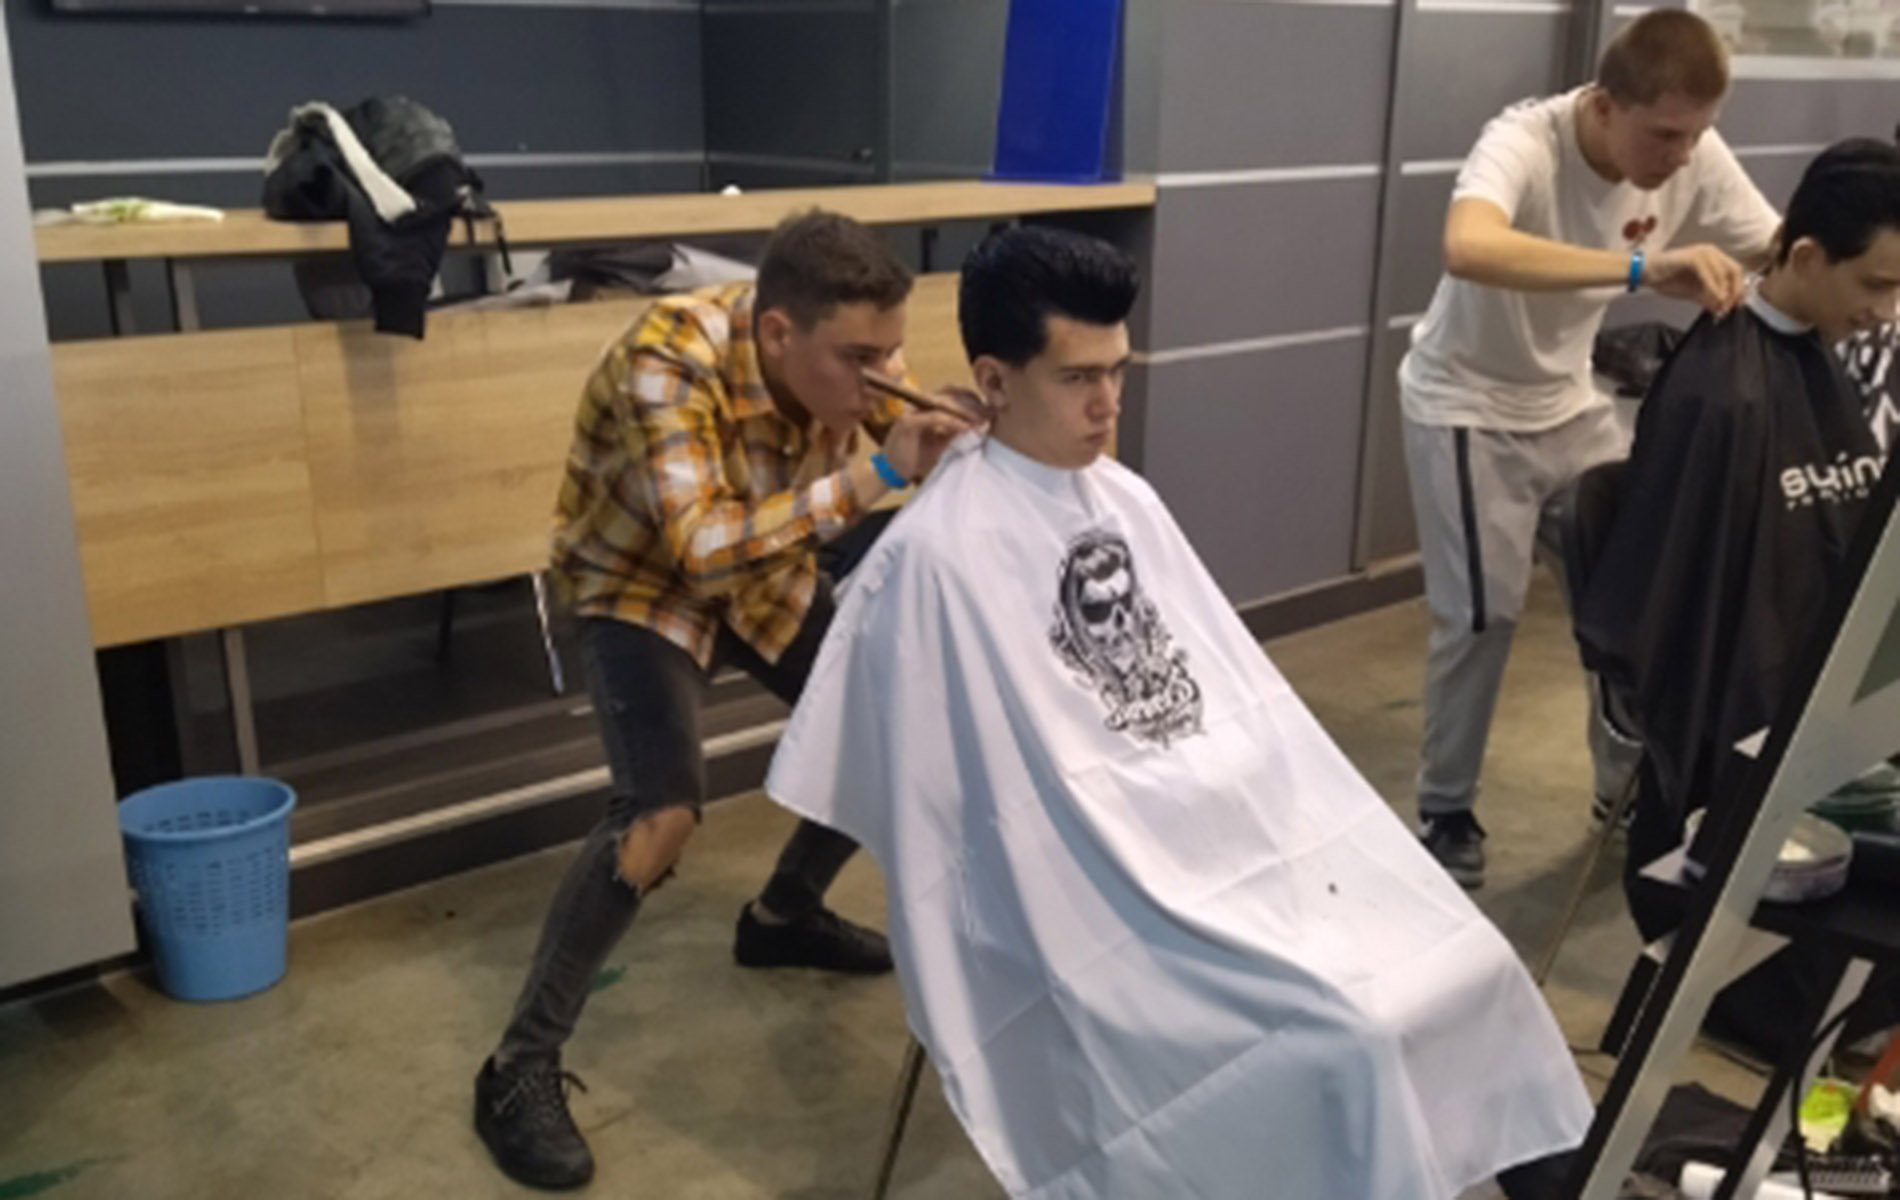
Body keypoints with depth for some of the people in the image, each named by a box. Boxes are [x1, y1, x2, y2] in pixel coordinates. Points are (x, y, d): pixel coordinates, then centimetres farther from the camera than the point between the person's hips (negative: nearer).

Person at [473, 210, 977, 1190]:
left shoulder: (847, 348, -18)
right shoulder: (668, 363, -36)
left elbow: (943, 446, -5)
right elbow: (702, 549, -43)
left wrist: (974, 439, -29)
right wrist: (870, 475, -45)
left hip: (765, 571, 7)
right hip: (644, 581, -6)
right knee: (662, 814, -25)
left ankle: (784, 914, 30)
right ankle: (519, 1070, -9)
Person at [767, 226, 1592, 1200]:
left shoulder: (1125, 497, 8)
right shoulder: (940, 552, -15)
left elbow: (1236, 680, 14)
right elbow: (935, 783, -12)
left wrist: (1301, 816, 9)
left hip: (1239, 819, 7)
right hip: (1110, 882, -7)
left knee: (1464, 962, -2)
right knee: (1339, 1039, -20)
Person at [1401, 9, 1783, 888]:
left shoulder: (1695, 158, -13)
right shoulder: (1523, 145, -31)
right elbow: (1467, 248, -52)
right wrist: (1643, 268, -57)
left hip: (1572, 403, 6)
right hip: (1468, 408, -6)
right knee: (1481, 617, -3)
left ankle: (1631, 790, 29)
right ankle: (1446, 813, 17)